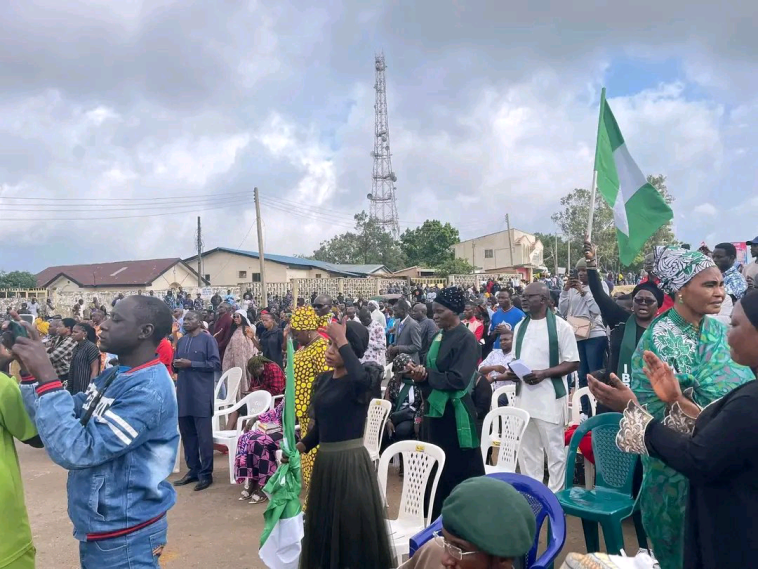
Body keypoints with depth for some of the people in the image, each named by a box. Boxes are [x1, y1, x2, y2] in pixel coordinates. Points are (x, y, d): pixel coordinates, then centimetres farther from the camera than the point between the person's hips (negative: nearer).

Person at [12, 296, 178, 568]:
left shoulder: (149, 390, -25)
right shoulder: (111, 377, 5)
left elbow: (75, 450, -28)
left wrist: (47, 378, -26)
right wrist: (30, 370, -4)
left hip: (124, 535, -8)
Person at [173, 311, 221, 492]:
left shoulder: (208, 339, -4)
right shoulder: (181, 341, 16)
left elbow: (215, 364, -12)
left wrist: (191, 364, -17)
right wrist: (176, 365, -2)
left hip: (201, 394, -6)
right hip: (183, 394, 7)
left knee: (204, 435, -2)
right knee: (187, 434, 11)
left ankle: (206, 473, 6)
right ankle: (193, 470, 22)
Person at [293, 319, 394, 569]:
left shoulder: (361, 381, -13)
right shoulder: (322, 380, 7)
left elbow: (359, 377, -41)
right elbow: (318, 426, 12)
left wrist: (343, 341, -30)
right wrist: (300, 447, -4)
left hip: (351, 461, -7)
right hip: (325, 460, 7)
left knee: (353, 526, 3)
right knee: (324, 526, 18)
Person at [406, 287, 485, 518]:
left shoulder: (466, 339, -14)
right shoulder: (439, 336, 10)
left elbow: (458, 379, -22)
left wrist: (425, 375, -16)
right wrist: (419, 371, -6)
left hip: (454, 415, -8)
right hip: (435, 411, 8)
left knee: (459, 471, 3)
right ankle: (437, 519, 29)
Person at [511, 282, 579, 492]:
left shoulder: (560, 326, -8)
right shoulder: (520, 326, 11)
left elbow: (573, 363, -9)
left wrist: (544, 373, -20)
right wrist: (511, 372, -3)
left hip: (550, 397, -6)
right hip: (524, 396, 7)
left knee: (554, 449, 4)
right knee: (527, 449, 15)